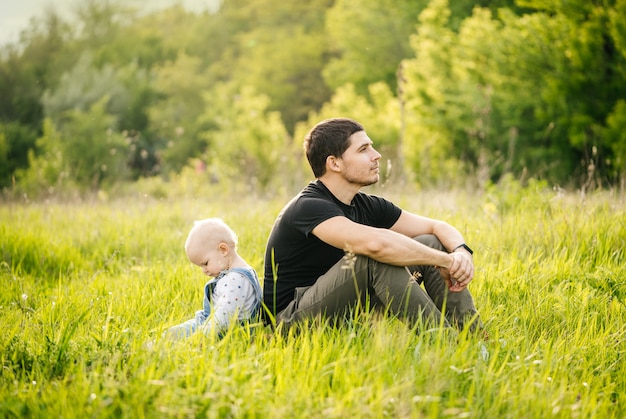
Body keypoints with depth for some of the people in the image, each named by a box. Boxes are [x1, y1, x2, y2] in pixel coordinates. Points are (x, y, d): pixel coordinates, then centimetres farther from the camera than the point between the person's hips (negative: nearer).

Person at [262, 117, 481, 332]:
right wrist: (445, 260, -28)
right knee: (376, 258, -32)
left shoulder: (367, 206, 6)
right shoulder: (308, 207, -21)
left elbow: (439, 227, 7)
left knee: (431, 243, -1)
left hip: (346, 312, 8)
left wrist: (461, 252, -16)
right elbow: (376, 243, -38)